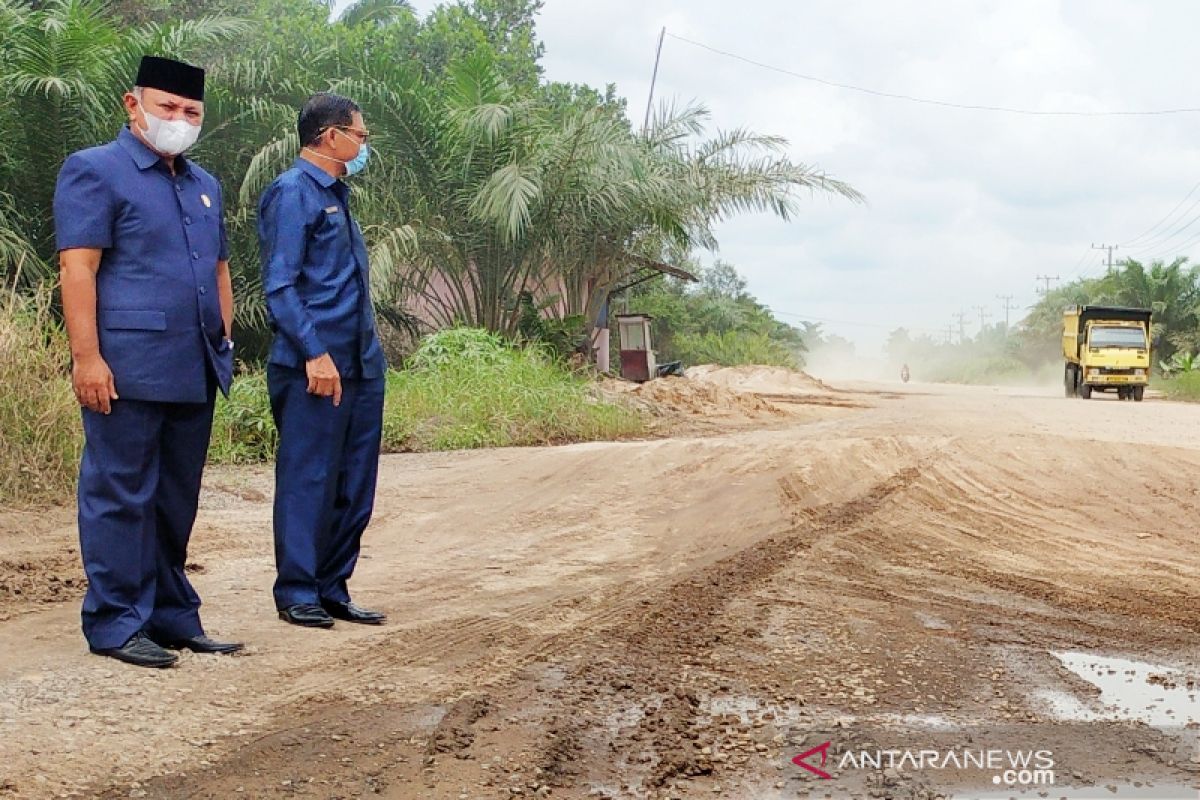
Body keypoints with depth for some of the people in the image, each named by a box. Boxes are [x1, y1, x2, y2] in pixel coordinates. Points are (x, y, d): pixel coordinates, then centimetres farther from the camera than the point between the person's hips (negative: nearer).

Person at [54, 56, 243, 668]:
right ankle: (114, 623, 6)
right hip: (128, 371, -7)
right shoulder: (94, 171, -2)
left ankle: (172, 614, 21)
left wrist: (224, 343, 16)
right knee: (120, 496, -1)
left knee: (177, 499, 12)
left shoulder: (203, 185, 20)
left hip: (194, 373, 7)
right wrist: (86, 356, -18)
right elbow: (78, 269, -11)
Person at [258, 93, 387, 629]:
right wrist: (315, 353, -23)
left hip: (360, 367, 9)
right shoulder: (293, 193, -9)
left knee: (354, 485, 11)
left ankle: (333, 589, 21)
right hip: (314, 369, -9)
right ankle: (297, 594, 9)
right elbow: (279, 286, -16)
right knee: (308, 482, -1)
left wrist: (368, 352, 17)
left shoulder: (336, 195, 19)